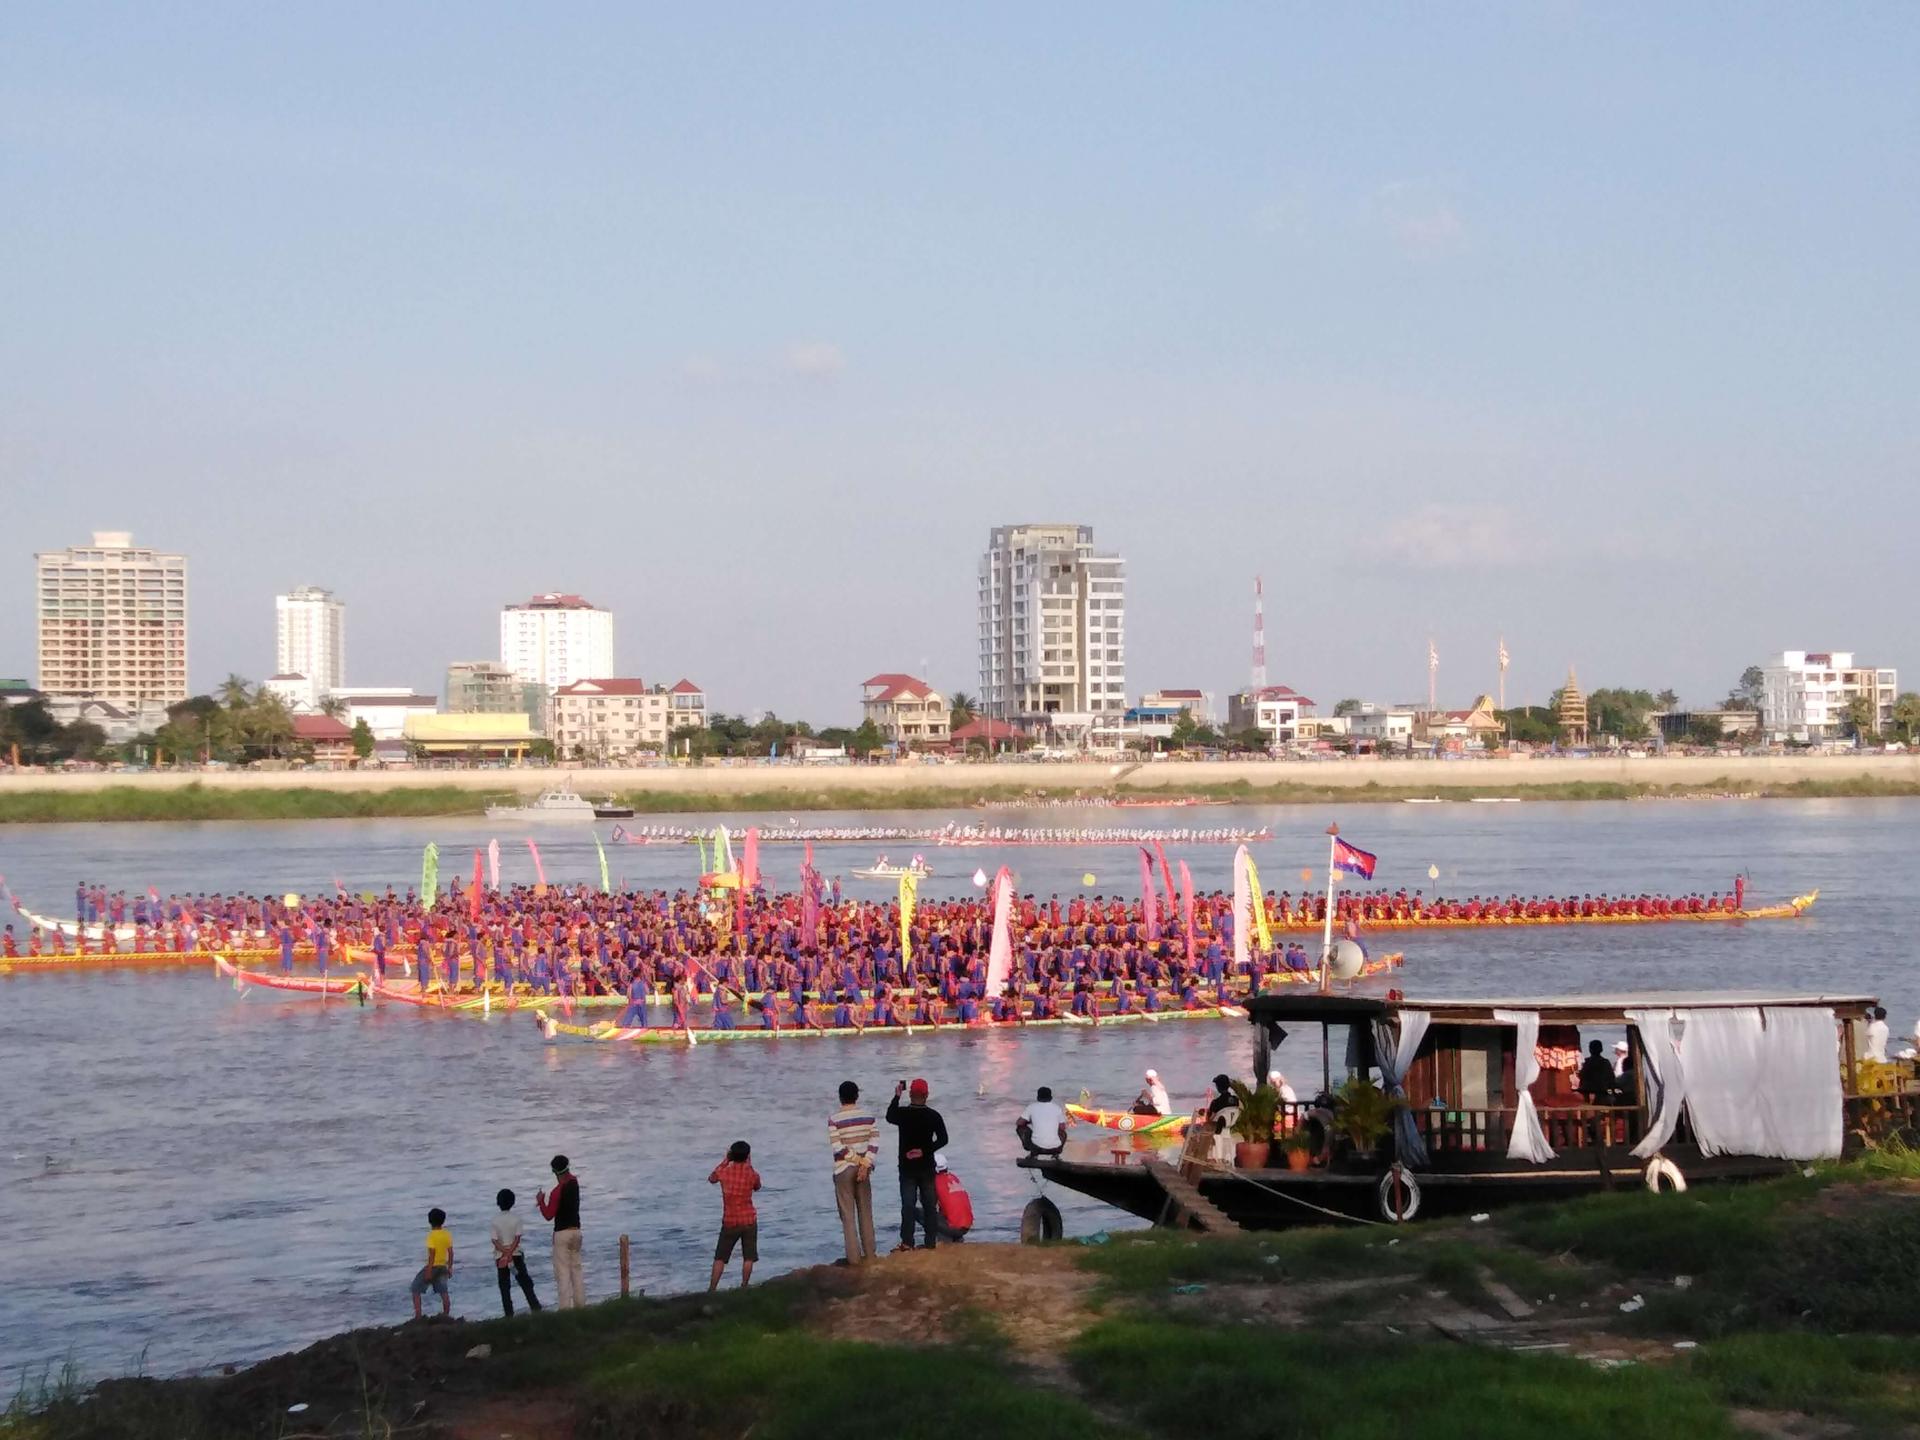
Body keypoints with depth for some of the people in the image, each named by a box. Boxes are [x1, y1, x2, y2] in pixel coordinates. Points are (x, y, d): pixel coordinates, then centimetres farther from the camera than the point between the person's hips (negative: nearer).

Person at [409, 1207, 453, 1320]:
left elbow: (432, 1254, -20)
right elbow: (451, 1253, 5)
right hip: (443, 1267, 6)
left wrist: (428, 1272, -18)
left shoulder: (431, 1235, -17)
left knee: (416, 1290, 5)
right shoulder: (447, 1235, 1)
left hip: (432, 1266, -6)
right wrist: (450, 1268, 15)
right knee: (443, 1292, 14)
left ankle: (418, 1316, -1)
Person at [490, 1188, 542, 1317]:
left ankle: (509, 1315, -1)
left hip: (500, 1257, 0)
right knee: (525, 1283, 9)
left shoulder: (495, 1220, -6)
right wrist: (510, 1253, -12)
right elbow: (517, 1238, -10)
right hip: (516, 1255, 0)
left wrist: (505, 1252, -12)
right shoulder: (516, 1218, -6)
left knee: (505, 1287, 3)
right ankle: (535, 1308, 4)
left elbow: (495, 1241, -10)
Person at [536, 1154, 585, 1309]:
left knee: (562, 1272, -6)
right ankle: (579, 1304, 13)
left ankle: (565, 1307, -12)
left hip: (562, 1233, -7)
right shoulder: (574, 1182, 2)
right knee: (576, 1269, 14)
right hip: (576, 1230, 7)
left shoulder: (557, 1191, -17)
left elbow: (548, 1215, -12)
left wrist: (541, 1201, 1)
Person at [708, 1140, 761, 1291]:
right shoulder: (752, 1174, -8)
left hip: (729, 1222, 1)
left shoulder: (723, 1172, -7)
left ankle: (712, 1289, 1)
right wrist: (749, 1164, 15)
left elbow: (711, 1179, 16)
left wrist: (725, 1161, 18)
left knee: (720, 1258, 7)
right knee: (748, 1257, 8)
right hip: (749, 1221, -1)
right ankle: (743, 1288, 5)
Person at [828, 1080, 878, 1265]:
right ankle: (869, 1254, 16)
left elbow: (837, 1147, -15)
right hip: (864, 1167, 4)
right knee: (865, 1211, 13)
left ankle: (854, 1256, 1)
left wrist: (859, 1161, -9)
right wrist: (865, 1164, -8)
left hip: (843, 1169, -4)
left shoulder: (834, 1119, -10)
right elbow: (875, 1141, -5)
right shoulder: (867, 1114, 1)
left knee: (847, 1214, 2)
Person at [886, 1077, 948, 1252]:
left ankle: (907, 1242, -3)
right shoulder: (933, 1115, -6)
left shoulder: (902, 1113, -8)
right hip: (927, 1167, 0)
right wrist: (925, 1150, -8)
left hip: (907, 1167, 0)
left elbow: (889, 1117, 16)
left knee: (908, 1204, 2)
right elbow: (943, 1139, -9)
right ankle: (930, 1241, 8)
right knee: (929, 1204, 7)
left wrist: (897, 1096, 20)